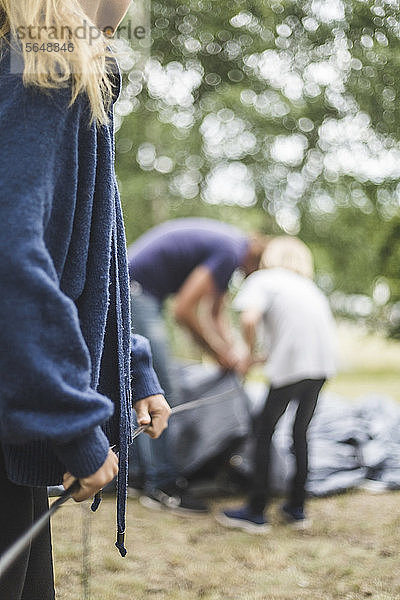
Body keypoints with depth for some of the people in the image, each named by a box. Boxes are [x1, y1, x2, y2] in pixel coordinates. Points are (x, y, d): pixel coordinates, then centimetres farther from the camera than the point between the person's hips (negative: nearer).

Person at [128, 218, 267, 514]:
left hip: (142, 294, 11)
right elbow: (184, 310, -20)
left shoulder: (230, 245, 13)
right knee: (162, 393, -9)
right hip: (134, 291, -11)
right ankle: (162, 486, -4)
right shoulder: (229, 251, -19)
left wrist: (232, 356, 7)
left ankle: (150, 471, 18)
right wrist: (220, 353, -9)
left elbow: (216, 314, 18)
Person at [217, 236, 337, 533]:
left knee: (264, 431, 6)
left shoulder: (261, 279, 8)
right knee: (301, 433, 20)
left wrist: (251, 354, 5)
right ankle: (297, 508, 25)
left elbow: (249, 319, -12)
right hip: (323, 363, 6)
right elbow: (329, 325, 21)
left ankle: (256, 511, 9)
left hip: (292, 364, -6)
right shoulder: (309, 287, 28)